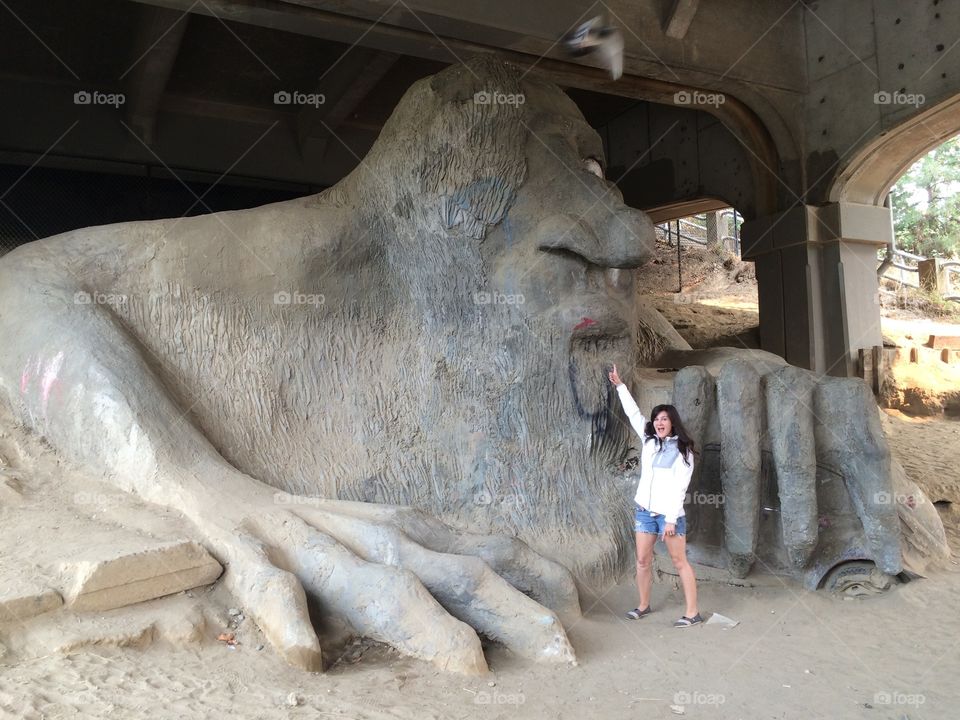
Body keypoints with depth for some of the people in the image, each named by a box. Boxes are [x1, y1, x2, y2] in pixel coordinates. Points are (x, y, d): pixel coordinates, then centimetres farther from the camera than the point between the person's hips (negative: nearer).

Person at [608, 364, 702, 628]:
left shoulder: (683, 451, -7)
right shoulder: (649, 440, 8)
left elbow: (679, 487, -11)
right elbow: (633, 413, 15)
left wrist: (671, 519, -16)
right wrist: (620, 385, 14)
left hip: (669, 514, -5)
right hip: (644, 511, 5)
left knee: (679, 562, -1)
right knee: (643, 560, 9)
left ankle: (693, 613, 5)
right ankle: (643, 605, 23)